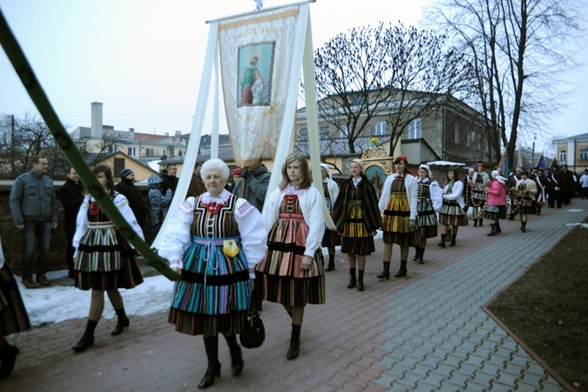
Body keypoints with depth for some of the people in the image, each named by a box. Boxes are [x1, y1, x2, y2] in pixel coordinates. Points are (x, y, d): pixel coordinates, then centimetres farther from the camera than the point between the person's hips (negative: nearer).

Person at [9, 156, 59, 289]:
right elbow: (14, 201, -6)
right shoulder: (22, 179, -5)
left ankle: (41, 275, 20)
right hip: (29, 221, -4)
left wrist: (54, 219, 9)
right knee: (28, 251, -1)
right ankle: (27, 277, 12)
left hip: (45, 221, 4)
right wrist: (18, 221, -11)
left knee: (45, 250, 6)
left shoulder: (48, 180, 9)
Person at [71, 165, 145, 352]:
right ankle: (122, 318, 38)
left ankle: (88, 335, 5)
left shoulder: (117, 199, -8)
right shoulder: (88, 199, 9)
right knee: (109, 287, 16)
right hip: (90, 246, 6)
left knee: (97, 291, -4)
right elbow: (81, 225, 11)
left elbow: (130, 223, -9)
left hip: (109, 246, -6)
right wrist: (77, 249, 10)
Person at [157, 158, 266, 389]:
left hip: (228, 266, -3)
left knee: (225, 316, 0)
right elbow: (176, 234, -5)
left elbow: (252, 238, -2)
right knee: (204, 317, 10)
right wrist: (174, 259, -17)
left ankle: (235, 350, 33)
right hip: (198, 266, 3)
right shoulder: (192, 204, 2)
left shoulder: (238, 205, -5)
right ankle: (212, 366, 28)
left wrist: (249, 268, -1)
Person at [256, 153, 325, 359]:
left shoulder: (312, 193, -2)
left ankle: (295, 339, 19)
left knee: (297, 292, 3)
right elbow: (267, 220, 5)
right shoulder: (278, 192, 9)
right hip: (278, 244, 4)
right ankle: (295, 319, 39)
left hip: (300, 245, -4)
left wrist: (309, 253, -14)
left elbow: (317, 225, -7)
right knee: (280, 288, 9)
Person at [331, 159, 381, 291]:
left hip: (362, 221, -3)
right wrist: (336, 219, 2)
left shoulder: (367, 185, -2)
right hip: (348, 221, 3)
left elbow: (373, 203, -3)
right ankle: (352, 278, 21)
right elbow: (339, 202, 6)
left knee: (361, 252, 2)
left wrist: (374, 223, -7)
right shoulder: (346, 184, 6)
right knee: (349, 251, 8)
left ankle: (360, 280, 13)